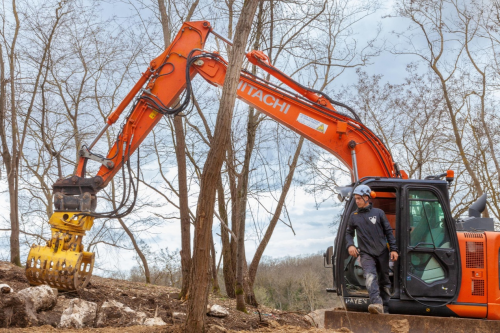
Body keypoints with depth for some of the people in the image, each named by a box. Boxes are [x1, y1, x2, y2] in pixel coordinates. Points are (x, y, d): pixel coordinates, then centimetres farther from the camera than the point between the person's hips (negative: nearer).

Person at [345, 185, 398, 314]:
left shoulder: (378, 213, 1)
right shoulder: (354, 216, 6)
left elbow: (388, 231, 6)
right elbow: (349, 233, 16)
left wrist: (393, 249, 0)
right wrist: (350, 245, -3)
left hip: (382, 252, 1)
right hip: (366, 253, -1)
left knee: (384, 281, 9)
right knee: (370, 277, -25)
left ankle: (385, 308, 20)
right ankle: (377, 304, -39)